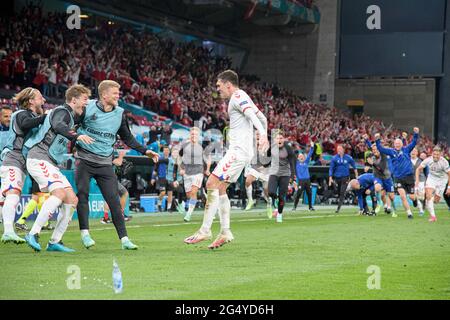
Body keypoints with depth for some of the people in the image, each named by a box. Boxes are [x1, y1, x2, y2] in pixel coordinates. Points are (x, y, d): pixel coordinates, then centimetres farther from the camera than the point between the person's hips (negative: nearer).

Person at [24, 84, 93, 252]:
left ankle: (54, 242, 3)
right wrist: (76, 136, -41)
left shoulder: (70, 117, 23)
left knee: (72, 199, 1)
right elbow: (58, 126, -31)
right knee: (59, 192, -27)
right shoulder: (62, 111, -7)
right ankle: (33, 234, -28)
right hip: (39, 159, -10)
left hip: (50, 164, 10)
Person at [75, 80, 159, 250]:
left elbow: (127, 138, 16)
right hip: (84, 158, -2)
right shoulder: (87, 107, -4)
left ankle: (124, 238, -6)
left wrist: (145, 151, 9)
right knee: (82, 194, -11)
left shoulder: (119, 114, 6)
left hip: (105, 163, 2)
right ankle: (85, 233, -3)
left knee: (114, 200, -5)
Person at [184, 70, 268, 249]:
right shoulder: (241, 98, 22)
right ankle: (225, 232, 8)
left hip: (238, 150, -10)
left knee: (212, 184, -14)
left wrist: (262, 135, -41)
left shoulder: (237, 97, -9)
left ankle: (205, 230, -15)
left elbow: (252, 115, -26)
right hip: (240, 150, 10)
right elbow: (262, 118, 27)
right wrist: (264, 136, 28)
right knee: (220, 188, 10)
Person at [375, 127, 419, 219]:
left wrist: (416, 134, -22)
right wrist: (377, 140, -10)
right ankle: (409, 213, 1)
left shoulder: (406, 150, 3)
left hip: (409, 176, -1)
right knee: (403, 196, -11)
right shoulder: (391, 151, 6)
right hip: (398, 178, 1)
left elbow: (414, 142, -5)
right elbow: (380, 149, 5)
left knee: (412, 197, 1)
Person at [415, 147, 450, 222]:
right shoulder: (428, 160, -17)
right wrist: (417, 180, -20)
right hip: (431, 178, 1)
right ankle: (433, 216, -18)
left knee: (436, 200, 1)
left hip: (442, 180, -1)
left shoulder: (444, 162, -24)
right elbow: (419, 169, -6)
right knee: (428, 195, -21)